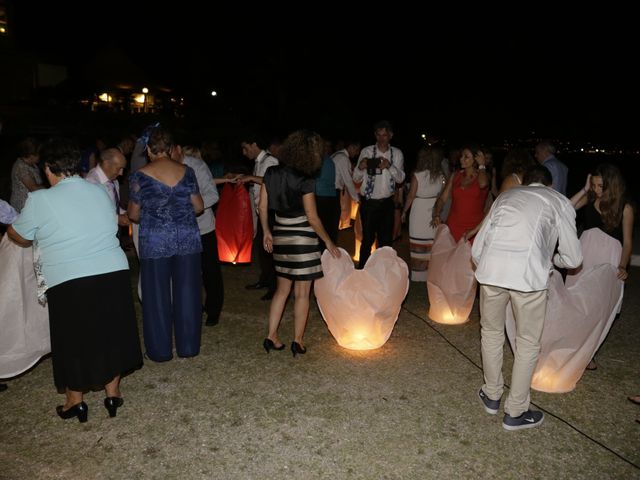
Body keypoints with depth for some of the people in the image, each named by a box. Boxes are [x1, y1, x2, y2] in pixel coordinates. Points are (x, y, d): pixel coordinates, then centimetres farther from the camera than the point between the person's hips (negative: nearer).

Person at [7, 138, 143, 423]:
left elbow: (21, 237, 6)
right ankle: (112, 394, 29)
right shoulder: (101, 192, 5)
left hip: (69, 283, -3)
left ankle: (75, 402, 29)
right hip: (114, 274, 4)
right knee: (110, 335, 17)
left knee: (73, 341, 14)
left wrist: (9, 226, 29)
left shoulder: (39, 200, -7)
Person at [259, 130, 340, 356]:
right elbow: (312, 218, -13)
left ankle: (271, 336, 18)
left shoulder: (271, 173, 0)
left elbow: (263, 206, 5)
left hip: (280, 236, 6)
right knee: (302, 292, 6)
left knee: (282, 288, 18)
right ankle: (298, 341, 14)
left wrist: (267, 232, 17)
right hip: (302, 237, -6)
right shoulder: (305, 181, -16)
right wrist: (328, 242, -2)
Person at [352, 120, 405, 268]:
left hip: (387, 203, 3)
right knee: (368, 239, 2)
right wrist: (360, 168, -28)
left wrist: (390, 166, -22)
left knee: (386, 239, 13)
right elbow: (356, 179, -6)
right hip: (369, 202, -3)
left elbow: (400, 178, -4)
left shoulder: (397, 153, 3)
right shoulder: (366, 151, -5)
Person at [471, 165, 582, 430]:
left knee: (491, 332, 24)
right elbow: (573, 259, 18)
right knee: (528, 343, 16)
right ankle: (515, 412, 28)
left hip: (490, 268, 3)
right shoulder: (559, 201, 19)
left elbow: (476, 249, 23)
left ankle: (492, 396, 40)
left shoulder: (505, 196, 28)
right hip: (529, 273, -3)